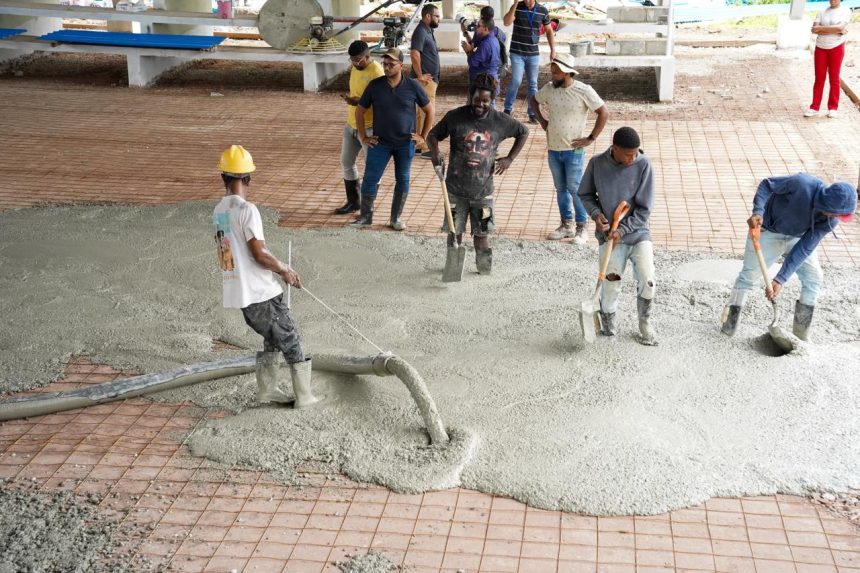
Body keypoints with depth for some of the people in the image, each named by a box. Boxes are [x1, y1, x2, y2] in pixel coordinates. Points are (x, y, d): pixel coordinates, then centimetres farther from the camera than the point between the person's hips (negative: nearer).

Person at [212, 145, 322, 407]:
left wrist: (278, 270, 19)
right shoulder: (247, 209, -18)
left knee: (272, 338, 24)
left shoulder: (218, 211, 8)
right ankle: (304, 396, 11)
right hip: (261, 292, -8)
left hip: (236, 292, 8)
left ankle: (266, 389, 28)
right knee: (290, 342, 6)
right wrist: (285, 270, -2)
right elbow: (260, 254, -20)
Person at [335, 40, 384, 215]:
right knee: (346, 162, 14)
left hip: (369, 127, -9)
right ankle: (353, 201, 26)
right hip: (351, 125, 9)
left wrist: (358, 102, -32)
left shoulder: (376, 72, -19)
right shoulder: (355, 68, 7)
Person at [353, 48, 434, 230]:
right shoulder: (375, 85, -5)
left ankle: (395, 218, 20)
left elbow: (429, 111, 4)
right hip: (380, 142, 0)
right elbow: (360, 110, 5)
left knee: (402, 180, 7)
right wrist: (363, 137, 1)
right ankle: (365, 216, 13)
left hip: (406, 143, 0)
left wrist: (423, 136, 1)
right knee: (370, 179, -1)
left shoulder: (412, 86, -7)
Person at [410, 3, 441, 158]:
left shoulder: (428, 30, 14)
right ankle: (426, 148, -2)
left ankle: (418, 144, 20)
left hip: (430, 79, 10)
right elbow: (414, 54, -25)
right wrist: (420, 76, -21)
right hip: (425, 80, -10)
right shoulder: (421, 31, -17)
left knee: (421, 113, 13)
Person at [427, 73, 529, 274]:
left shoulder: (500, 121, -3)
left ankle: (483, 266, 21)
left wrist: (509, 158, 5)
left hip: (483, 190, 0)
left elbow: (523, 132, 14)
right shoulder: (455, 117, -7)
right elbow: (433, 135, 4)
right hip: (456, 189, 0)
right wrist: (435, 154, -17)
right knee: (454, 231, 9)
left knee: (482, 232, 7)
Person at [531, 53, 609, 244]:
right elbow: (534, 101, 22)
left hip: (573, 150, -5)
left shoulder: (584, 91, -14)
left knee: (575, 189, -2)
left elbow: (603, 113, -11)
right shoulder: (549, 89, 1)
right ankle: (567, 225, 26)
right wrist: (542, 121, 11)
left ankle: (581, 228, 10)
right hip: (553, 149, 5)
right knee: (561, 189, 14)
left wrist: (591, 138, -12)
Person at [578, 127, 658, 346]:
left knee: (648, 280, -14)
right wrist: (596, 213, -10)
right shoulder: (597, 164, -7)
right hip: (609, 234, 0)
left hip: (637, 232, 0)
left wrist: (622, 230, -16)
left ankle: (645, 323, 14)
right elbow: (585, 194, 9)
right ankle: (607, 317, 24)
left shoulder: (643, 166, -11)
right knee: (611, 284, -10)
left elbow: (644, 209, -9)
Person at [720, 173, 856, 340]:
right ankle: (728, 327, 9)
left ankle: (801, 337, 8)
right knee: (748, 276, -3)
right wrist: (758, 212, -39)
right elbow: (766, 185, -22)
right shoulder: (803, 184, -37)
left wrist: (780, 280, -27)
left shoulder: (831, 220, -24)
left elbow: (804, 249, -24)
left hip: (798, 237, 4)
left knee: (813, 278, -3)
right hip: (768, 231, -4)